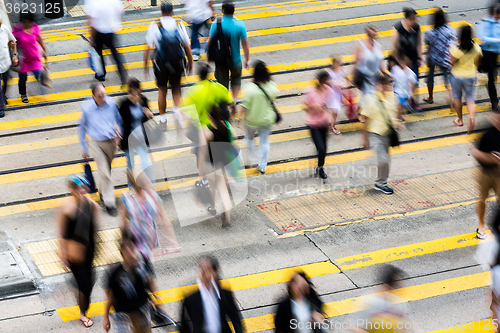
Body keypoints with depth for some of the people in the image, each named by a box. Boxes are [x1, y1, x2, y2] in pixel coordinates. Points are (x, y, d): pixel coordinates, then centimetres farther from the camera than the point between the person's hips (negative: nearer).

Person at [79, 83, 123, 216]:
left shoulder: (111, 103, -9)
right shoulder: (86, 107, -14)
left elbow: (118, 119, 11)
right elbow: (82, 127, -1)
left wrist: (118, 134, -3)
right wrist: (83, 148, 2)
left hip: (111, 141, 3)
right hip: (96, 143, -3)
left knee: (107, 169, 21)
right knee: (104, 172, -9)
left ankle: (103, 192, 46)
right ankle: (109, 202, -2)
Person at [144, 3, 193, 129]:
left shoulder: (154, 26, -6)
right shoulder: (179, 26, -2)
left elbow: (148, 48, -5)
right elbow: (187, 47, 3)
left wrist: (146, 66, 3)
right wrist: (190, 62, 16)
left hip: (161, 63, -1)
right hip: (177, 62, 1)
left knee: (162, 90, 14)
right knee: (176, 87, 20)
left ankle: (162, 118, 20)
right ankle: (177, 108, -5)